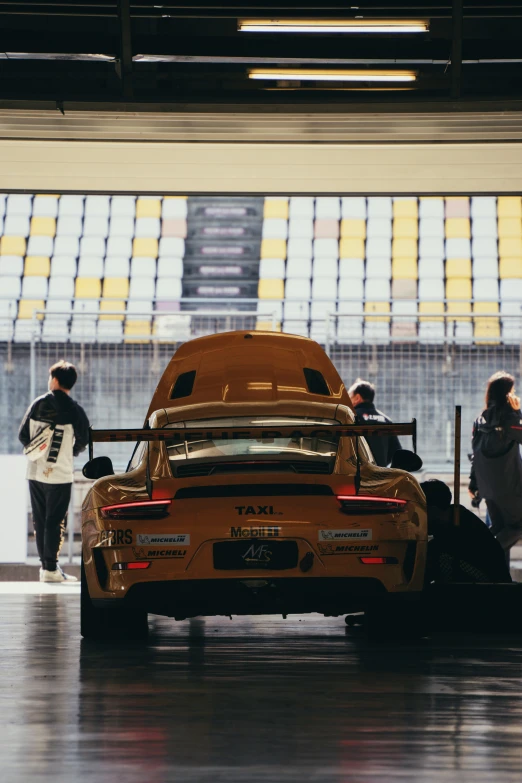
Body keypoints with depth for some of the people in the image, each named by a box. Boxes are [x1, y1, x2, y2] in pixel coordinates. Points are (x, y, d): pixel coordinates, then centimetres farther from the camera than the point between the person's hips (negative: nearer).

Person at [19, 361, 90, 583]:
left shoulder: (37, 404, 0)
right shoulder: (74, 410, -9)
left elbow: (23, 435, 4)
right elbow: (83, 441, -2)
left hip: (35, 472, 3)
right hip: (60, 475, -3)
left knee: (39, 520, 10)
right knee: (55, 521, -1)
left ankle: (44, 564, 12)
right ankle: (51, 568, -4)